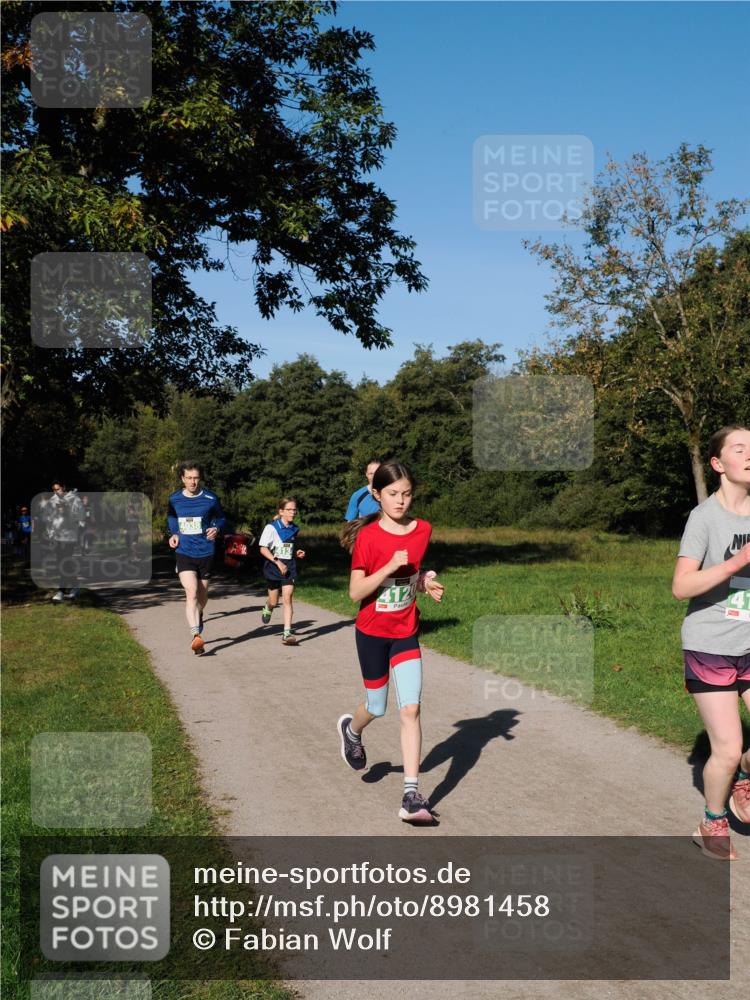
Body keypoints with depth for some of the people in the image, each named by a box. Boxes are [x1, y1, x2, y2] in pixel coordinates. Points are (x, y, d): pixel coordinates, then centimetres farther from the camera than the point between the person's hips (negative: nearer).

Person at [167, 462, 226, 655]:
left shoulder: (210, 499, -4)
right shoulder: (174, 499, 1)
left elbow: (221, 518, 11)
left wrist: (216, 528, -10)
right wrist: (174, 534, 5)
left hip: (205, 553, 1)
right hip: (184, 553, -1)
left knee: (202, 595, 14)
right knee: (191, 593, -18)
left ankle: (198, 616, 48)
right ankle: (196, 636, -26)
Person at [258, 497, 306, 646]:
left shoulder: (294, 529, 7)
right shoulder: (271, 527, -10)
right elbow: (263, 549, -13)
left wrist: (297, 553, 2)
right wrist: (278, 562, -21)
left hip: (289, 568, 3)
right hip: (274, 568, -3)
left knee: (287, 598, -10)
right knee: (274, 602, 10)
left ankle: (287, 633, -11)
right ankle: (267, 609, 48)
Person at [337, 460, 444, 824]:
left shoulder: (422, 530, -2)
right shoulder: (368, 537, -15)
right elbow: (356, 592, -17)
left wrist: (426, 582, -6)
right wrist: (391, 566, -28)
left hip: (406, 633, 2)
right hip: (372, 633, -2)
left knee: (410, 708, -8)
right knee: (377, 707, 13)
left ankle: (411, 795, -6)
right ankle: (351, 729, 50)